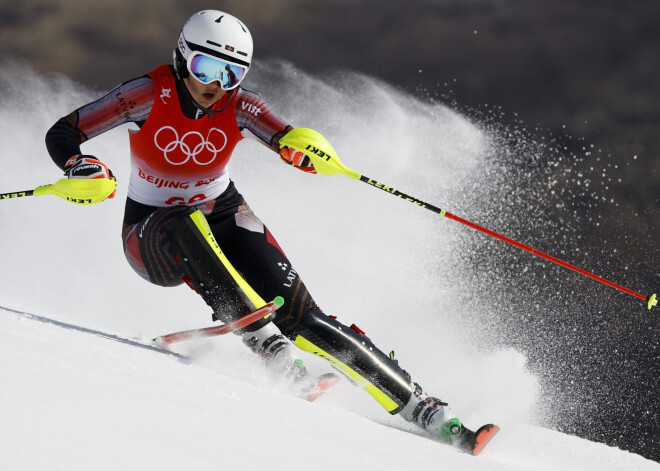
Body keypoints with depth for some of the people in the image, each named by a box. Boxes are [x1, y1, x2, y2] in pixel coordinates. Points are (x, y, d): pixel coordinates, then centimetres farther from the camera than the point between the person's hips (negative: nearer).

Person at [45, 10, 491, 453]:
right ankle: (260, 337, -41)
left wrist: (307, 149, -51)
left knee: (301, 317, -16)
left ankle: (420, 406, -16)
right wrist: (82, 168, -37)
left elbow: (297, 147, -27)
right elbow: (61, 134, -16)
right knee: (188, 225, -40)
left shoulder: (237, 105, -14)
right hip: (153, 235, -1)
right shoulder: (151, 95, -19)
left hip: (225, 220, 1)